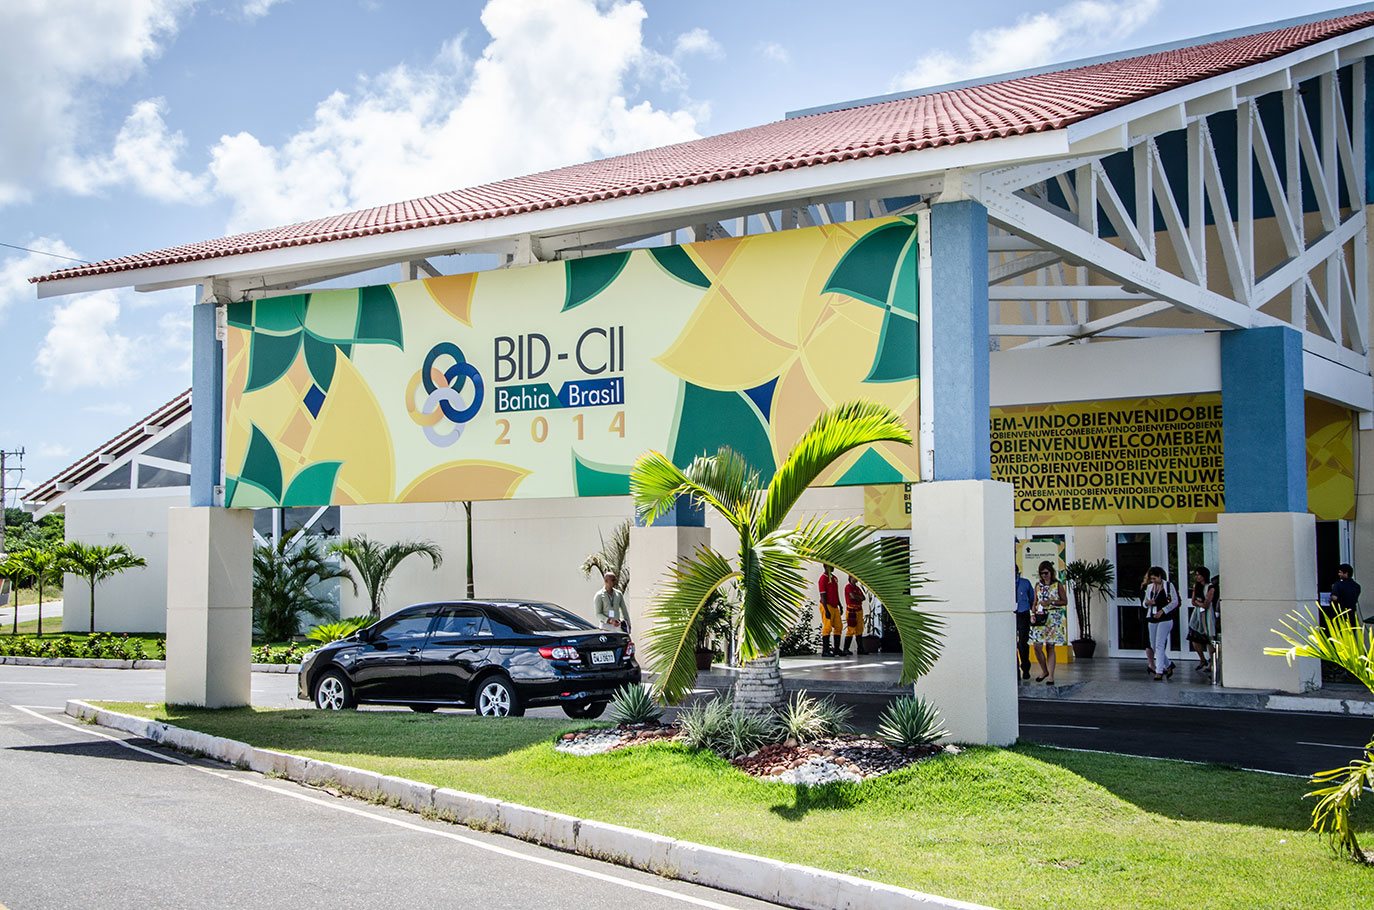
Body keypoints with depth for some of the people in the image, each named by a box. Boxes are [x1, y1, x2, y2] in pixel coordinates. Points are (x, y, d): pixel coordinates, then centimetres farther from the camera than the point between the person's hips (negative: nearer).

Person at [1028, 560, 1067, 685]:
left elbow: (1065, 601, 2)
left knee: (1050, 647, -2)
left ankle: (1051, 676, 3)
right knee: (1037, 646, -6)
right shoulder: (1038, 585, 11)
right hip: (1039, 617, 3)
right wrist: (1033, 614, -1)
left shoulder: (1057, 584, 1)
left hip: (1053, 617, -3)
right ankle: (1044, 671, 16)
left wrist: (1051, 602, -11)